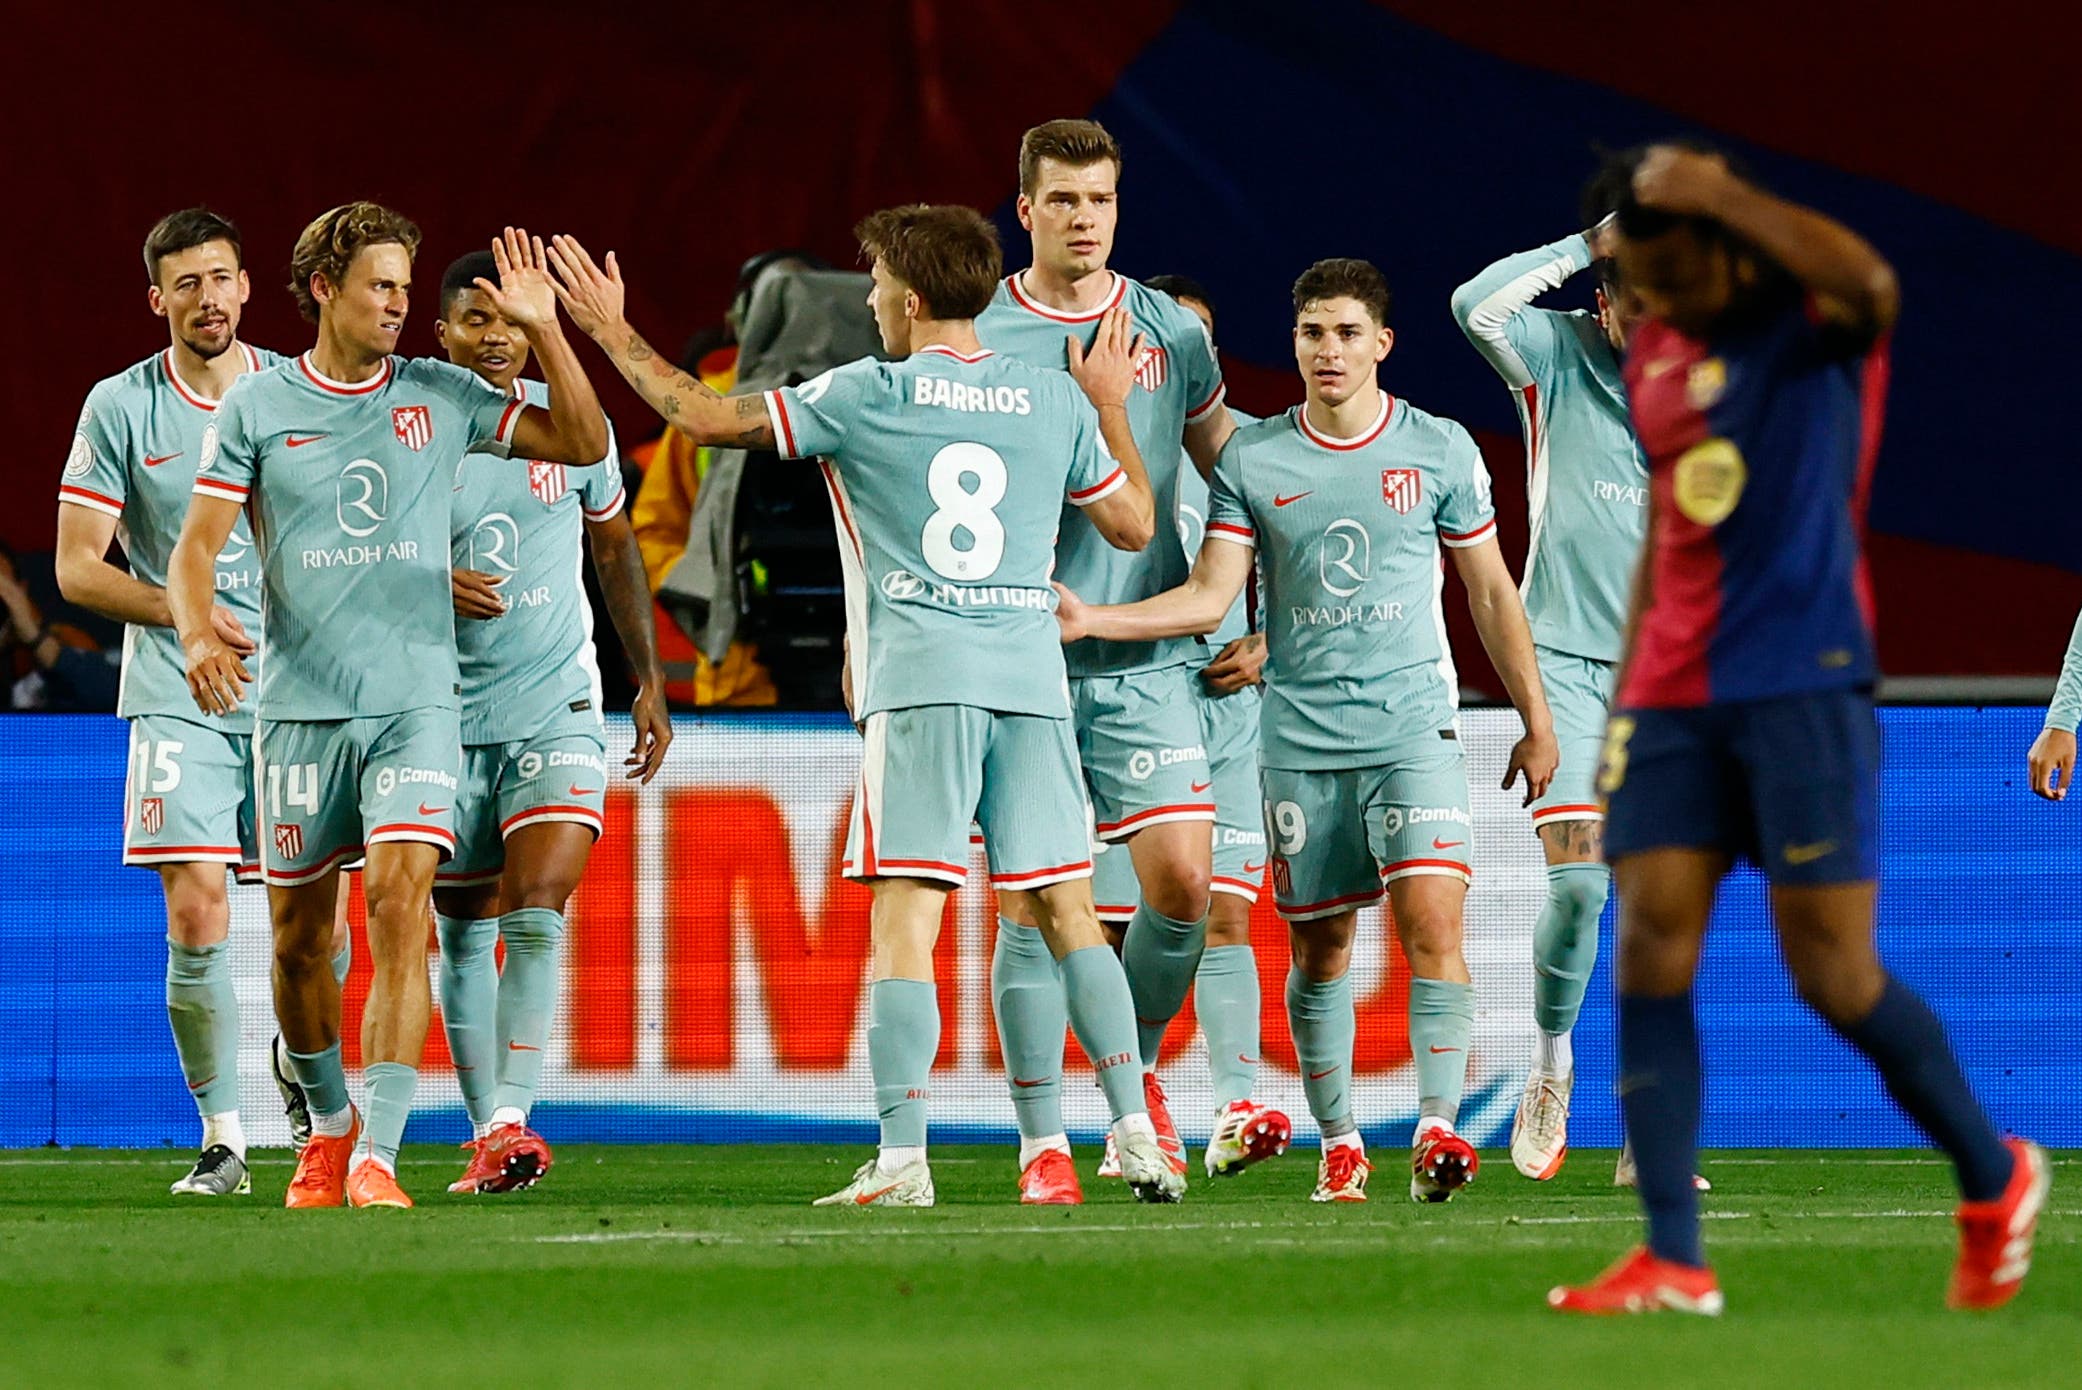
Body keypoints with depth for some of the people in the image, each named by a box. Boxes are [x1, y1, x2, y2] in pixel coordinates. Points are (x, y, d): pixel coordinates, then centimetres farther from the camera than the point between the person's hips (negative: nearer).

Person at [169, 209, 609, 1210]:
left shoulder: (439, 396, 6)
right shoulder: (256, 406, 3)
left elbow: (583, 444, 8)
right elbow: (197, 545, 2)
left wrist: (543, 329, -4)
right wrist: (199, 637, -18)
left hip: (416, 702, 0)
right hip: (297, 705, 0)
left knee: (400, 908, -17)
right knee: (298, 935, 7)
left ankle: (375, 1158, -20)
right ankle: (330, 1125, 32)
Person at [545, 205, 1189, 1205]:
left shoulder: (866, 398, 0)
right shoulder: (1057, 402, 9)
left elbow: (709, 418, 4)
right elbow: (1134, 524, 19)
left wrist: (611, 332, 16)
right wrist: (1112, 410, 33)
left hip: (921, 681, -4)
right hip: (1032, 676, 4)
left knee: (903, 920, -5)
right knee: (1067, 911, 7)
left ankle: (902, 1159, -12)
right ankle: (1137, 1133, 0)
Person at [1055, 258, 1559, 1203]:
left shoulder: (1441, 450, 4)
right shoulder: (1250, 460, 4)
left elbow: (1490, 593, 11)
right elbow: (1210, 595, 1)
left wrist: (1535, 723, 12)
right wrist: (1091, 619, -13)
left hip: (1414, 725, -1)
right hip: (1300, 736, 1)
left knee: (1433, 918, -17)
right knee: (1319, 947, 5)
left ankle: (1437, 1127, -21)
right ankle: (1337, 1141, 17)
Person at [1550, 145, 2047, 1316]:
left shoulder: (1814, 321, -5)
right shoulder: (1656, 357, 15)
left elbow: (1869, 283, -32)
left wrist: (1719, 191, -26)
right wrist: (1629, 689, 22)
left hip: (1802, 683, -6)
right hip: (1675, 696, 6)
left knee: (1834, 973, -6)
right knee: (1652, 951, -8)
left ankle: (1996, 1178, 18)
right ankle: (1674, 1262, -11)